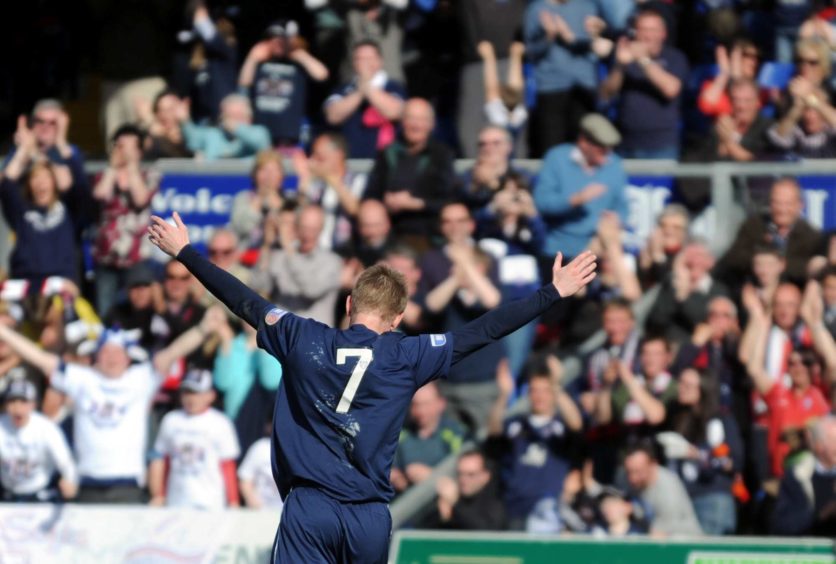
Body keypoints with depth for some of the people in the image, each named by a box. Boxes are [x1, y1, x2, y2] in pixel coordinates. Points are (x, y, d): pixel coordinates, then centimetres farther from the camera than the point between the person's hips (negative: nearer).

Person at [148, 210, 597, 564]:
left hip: (308, 510, -1)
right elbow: (483, 331, 3)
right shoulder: (407, 357, 0)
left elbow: (243, 301, 13)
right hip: (369, 518, 1)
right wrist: (553, 293, 10)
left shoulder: (302, 341, 1)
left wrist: (183, 251, 25)